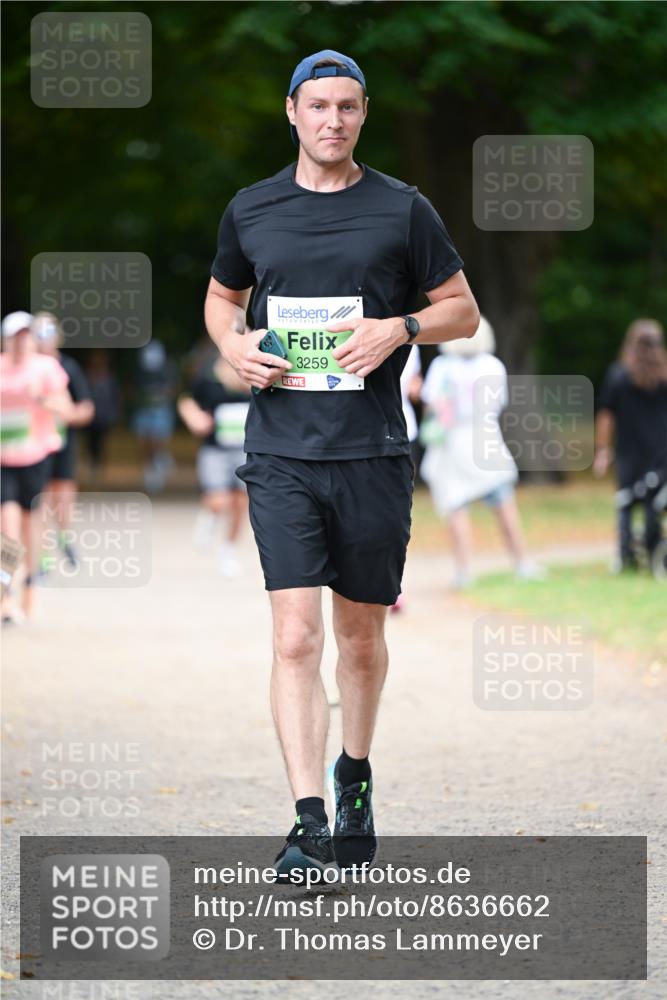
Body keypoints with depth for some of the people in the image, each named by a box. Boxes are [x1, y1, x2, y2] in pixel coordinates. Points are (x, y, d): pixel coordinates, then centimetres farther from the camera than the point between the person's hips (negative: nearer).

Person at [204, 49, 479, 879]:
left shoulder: (402, 210, 3)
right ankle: (310, 825, -16)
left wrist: (399, 328, -11)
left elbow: (463, 311, 9)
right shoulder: (250, 210, 8)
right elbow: (221, 298, 23)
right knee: (296, 638, -11)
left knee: (361, 634, 11)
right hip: (281, 456, 0)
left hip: (373, 452, 0)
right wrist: (235, 349, 2)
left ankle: (355, 782, 34)